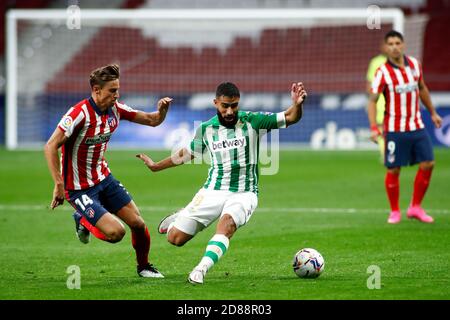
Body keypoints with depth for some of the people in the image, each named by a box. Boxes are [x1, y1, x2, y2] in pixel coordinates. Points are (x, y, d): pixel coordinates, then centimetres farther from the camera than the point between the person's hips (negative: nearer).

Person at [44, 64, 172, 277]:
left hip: (104, 178, 7)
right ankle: (83, 221, 14)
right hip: (79, 188, -7)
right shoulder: (80, 113, -25)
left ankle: (143, 266, 29)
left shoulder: (115, 109, -2)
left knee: (138, 224, 2)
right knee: (116, 232, -17)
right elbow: (50, 147, -27)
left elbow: (152, 121, 7)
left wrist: (162, 110, -16)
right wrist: (59, 184, -31)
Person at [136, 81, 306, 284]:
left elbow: (291, 118, -10)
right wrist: (156, 166, 26)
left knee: (227, 222, -37)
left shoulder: (252, 122, -6)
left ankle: (201, 269, -43)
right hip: (213, 191, 3)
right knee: (175, 237, -3)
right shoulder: (206, 129, 2)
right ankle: (181, 218, 33)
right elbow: (188, 153, 21)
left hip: (244, 193, -3)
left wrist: (297, 104, -33)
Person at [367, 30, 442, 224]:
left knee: (428, 164, 0)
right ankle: (394, 212, 15)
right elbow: (372, 100, -13)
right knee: (393, 170, -1)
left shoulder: (414, 64, 3)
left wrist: (432, 112, 24)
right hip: (395, 128, -5)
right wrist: (374, 128, -23)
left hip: (417, 126, 5)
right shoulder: (383, 72, -12)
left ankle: (415, 208, 13)